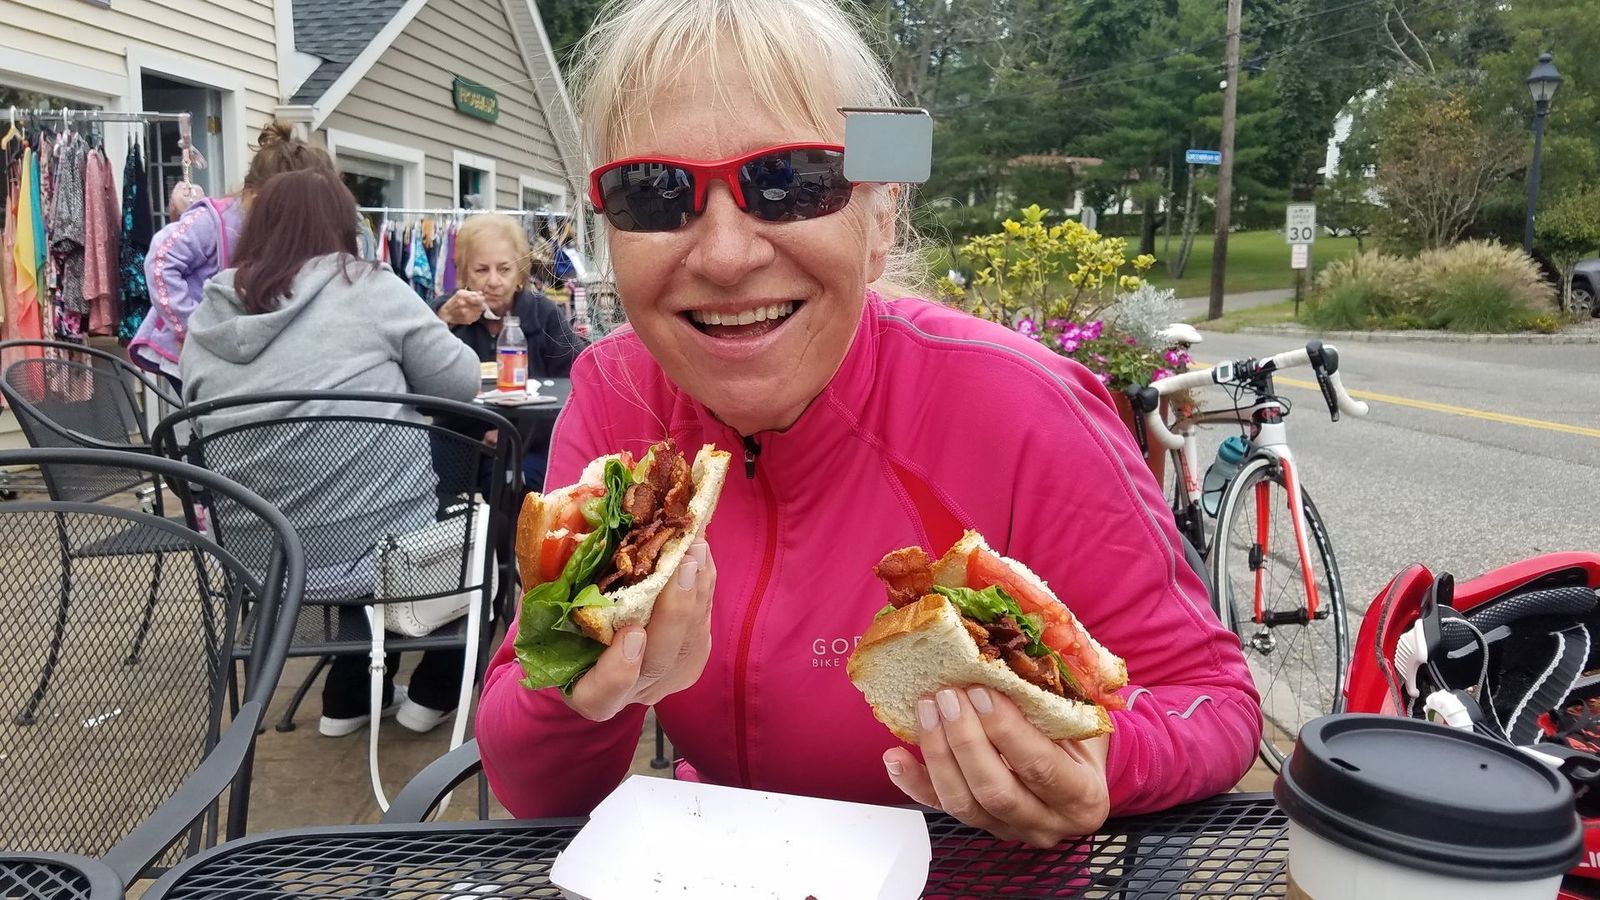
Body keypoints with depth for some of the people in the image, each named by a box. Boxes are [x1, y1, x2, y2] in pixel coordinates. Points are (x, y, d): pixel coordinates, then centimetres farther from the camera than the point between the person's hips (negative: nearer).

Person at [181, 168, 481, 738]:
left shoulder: (207, 316, 5)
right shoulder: (368, 288, -6)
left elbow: (204, 433, 15)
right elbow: (461, 383, -4)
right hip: (376, 542, -5)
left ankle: (351, 696, 34)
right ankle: (435, 690, 28)